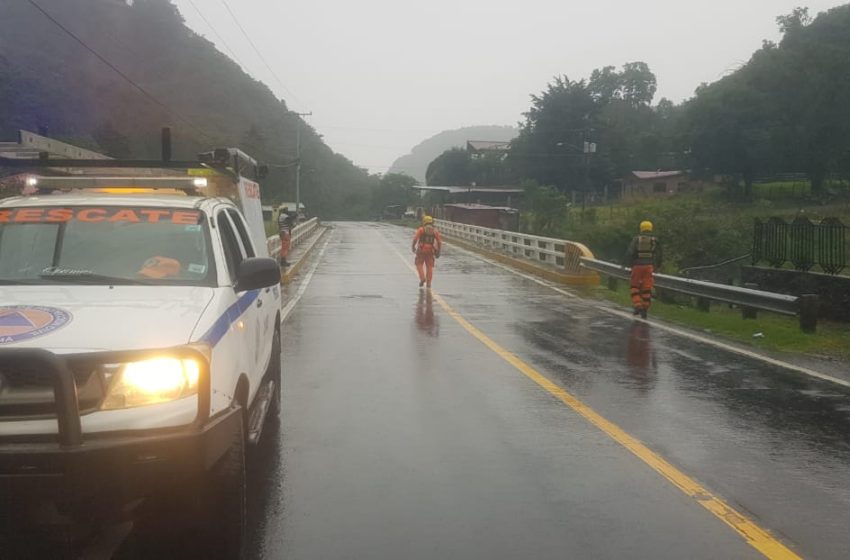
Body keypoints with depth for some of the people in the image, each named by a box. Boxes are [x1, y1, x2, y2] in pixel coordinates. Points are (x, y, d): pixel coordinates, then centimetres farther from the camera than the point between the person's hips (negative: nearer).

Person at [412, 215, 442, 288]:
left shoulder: (421, 229, 2)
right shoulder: (435, 231, 10)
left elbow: (415, 239, -10)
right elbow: (439, 242, 3)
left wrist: (413, 247, 2)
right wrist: (438, 252, 10)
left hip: (421, 250, -2)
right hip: (430, 250, 2)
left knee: (419, 264, 11)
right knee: (429, 266, 7)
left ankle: (422, 278, -7)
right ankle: (428, 282, 4)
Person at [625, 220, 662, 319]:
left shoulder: (636, 239, 1)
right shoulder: (655, 240, 5)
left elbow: (630, 253, -8)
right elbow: (659, 255, 6)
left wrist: (630, 263, 4)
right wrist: (657, 266, 18)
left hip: (637, 266, -1)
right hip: (649, 266, 1)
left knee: (635, 287, 13)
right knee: (647, 289, 6)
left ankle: (637, 306, -2)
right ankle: (644, 310, 6)